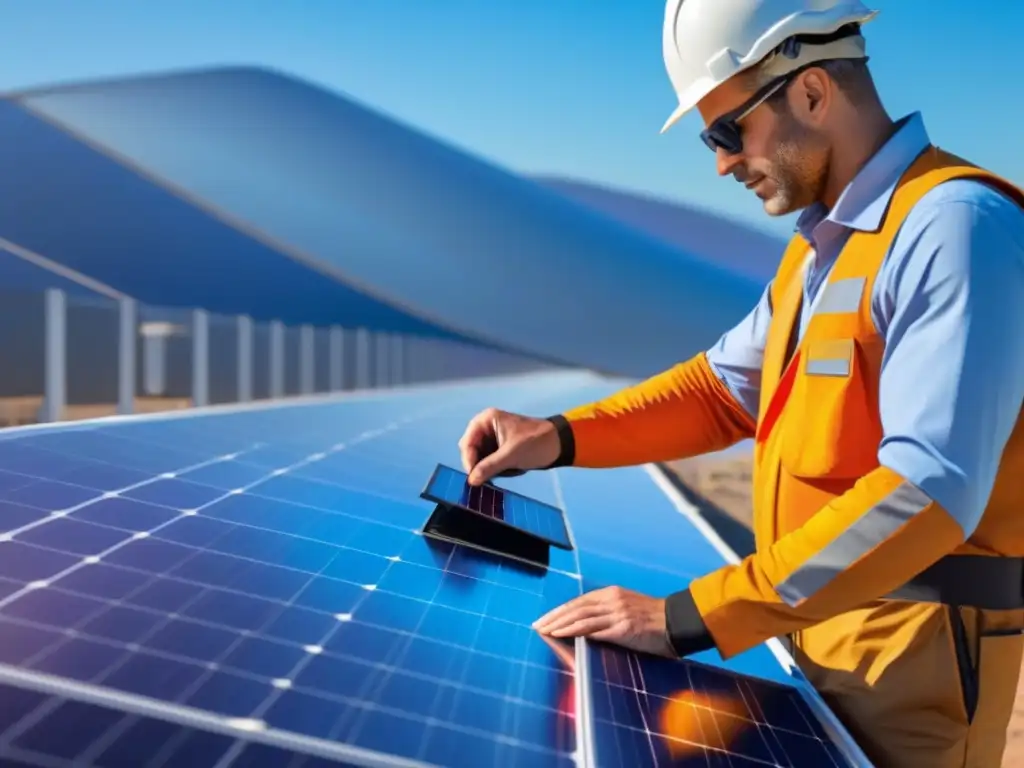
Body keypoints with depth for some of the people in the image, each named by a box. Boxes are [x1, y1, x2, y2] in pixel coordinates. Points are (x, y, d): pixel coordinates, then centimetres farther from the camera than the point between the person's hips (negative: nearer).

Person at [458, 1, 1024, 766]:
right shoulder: (820, 245, 10)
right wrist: (559, 437, 1)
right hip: (812, 629, 8)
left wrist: (689, 617, -30)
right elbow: (725, 386, 15)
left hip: (913, 650, -8)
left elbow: (927, 488, -29)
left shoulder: (956, 225, -21)